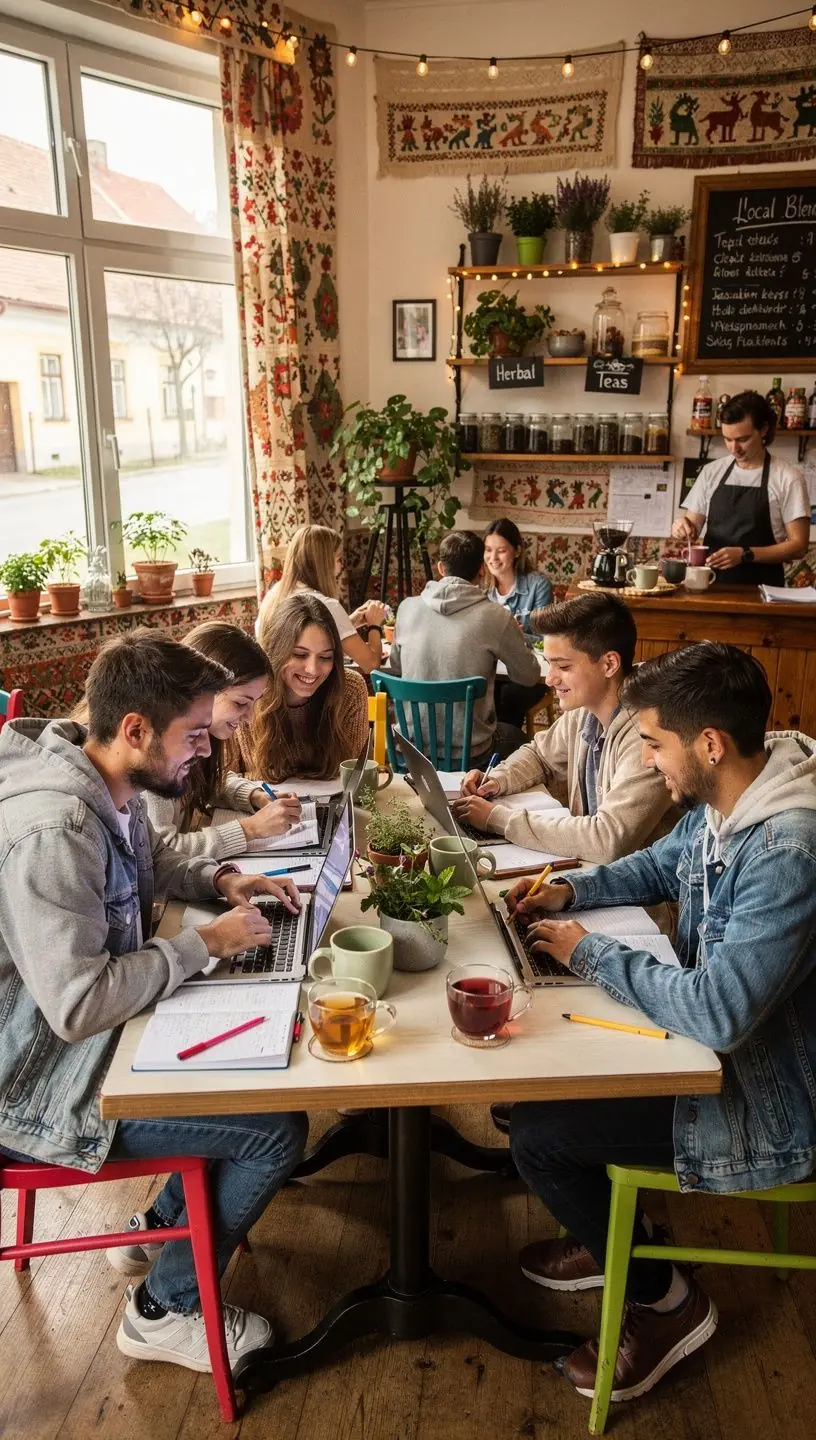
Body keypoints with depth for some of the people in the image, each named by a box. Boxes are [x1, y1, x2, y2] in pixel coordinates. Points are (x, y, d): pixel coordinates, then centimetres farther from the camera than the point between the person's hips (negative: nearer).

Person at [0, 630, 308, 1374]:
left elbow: (148, 861, 19)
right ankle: (165, 1309, 15)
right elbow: (78, 1005, -33)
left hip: (111, 1024, 9)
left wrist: (221, 878, 1)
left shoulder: (114, 787, -3)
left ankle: (164, 1223, 30)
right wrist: (205, 943, -23)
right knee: (277, 1129, -10)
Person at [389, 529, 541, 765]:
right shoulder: (495, 617, -16)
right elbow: (530, 676, -2)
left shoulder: (407, 608, -5)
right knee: (514, 736, 32)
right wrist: (509, 637, 15)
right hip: (468, 752, -4)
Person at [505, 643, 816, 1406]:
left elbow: (717, 1014, -37)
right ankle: (610, 1235, 35)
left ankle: (665, 1300, 16)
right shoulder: (720, 802, -5)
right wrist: (571, 891, -2)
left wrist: (591, 952, -23)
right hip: (718, 1035, 9)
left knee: (536, 1136, -9)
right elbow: (659, 866, 15)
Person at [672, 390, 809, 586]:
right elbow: (693, 527, 14)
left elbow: (798, 545, -4)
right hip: (711, 584, 5)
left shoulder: (787, 478, -2)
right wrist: (683, 527, -9)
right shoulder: (711, 472, 9)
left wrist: (745, 555, -16)